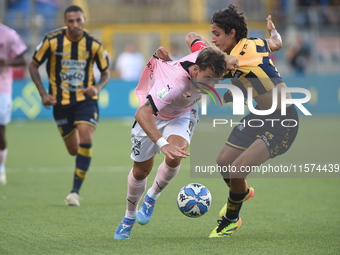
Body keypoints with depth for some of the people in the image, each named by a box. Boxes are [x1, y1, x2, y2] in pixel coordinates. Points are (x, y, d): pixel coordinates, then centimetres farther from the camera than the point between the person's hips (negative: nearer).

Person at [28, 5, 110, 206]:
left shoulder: (94, 44, -9)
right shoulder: (52, 41, -11)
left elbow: (106, 72, 5)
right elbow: (33, 66, 2)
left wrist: (97, 87, -16)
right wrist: (43, 93, -8)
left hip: (85, 99, -1)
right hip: (61, 102, 1)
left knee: (85, 140, -21)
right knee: (73, 150, 6)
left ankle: (76, 191, -15)